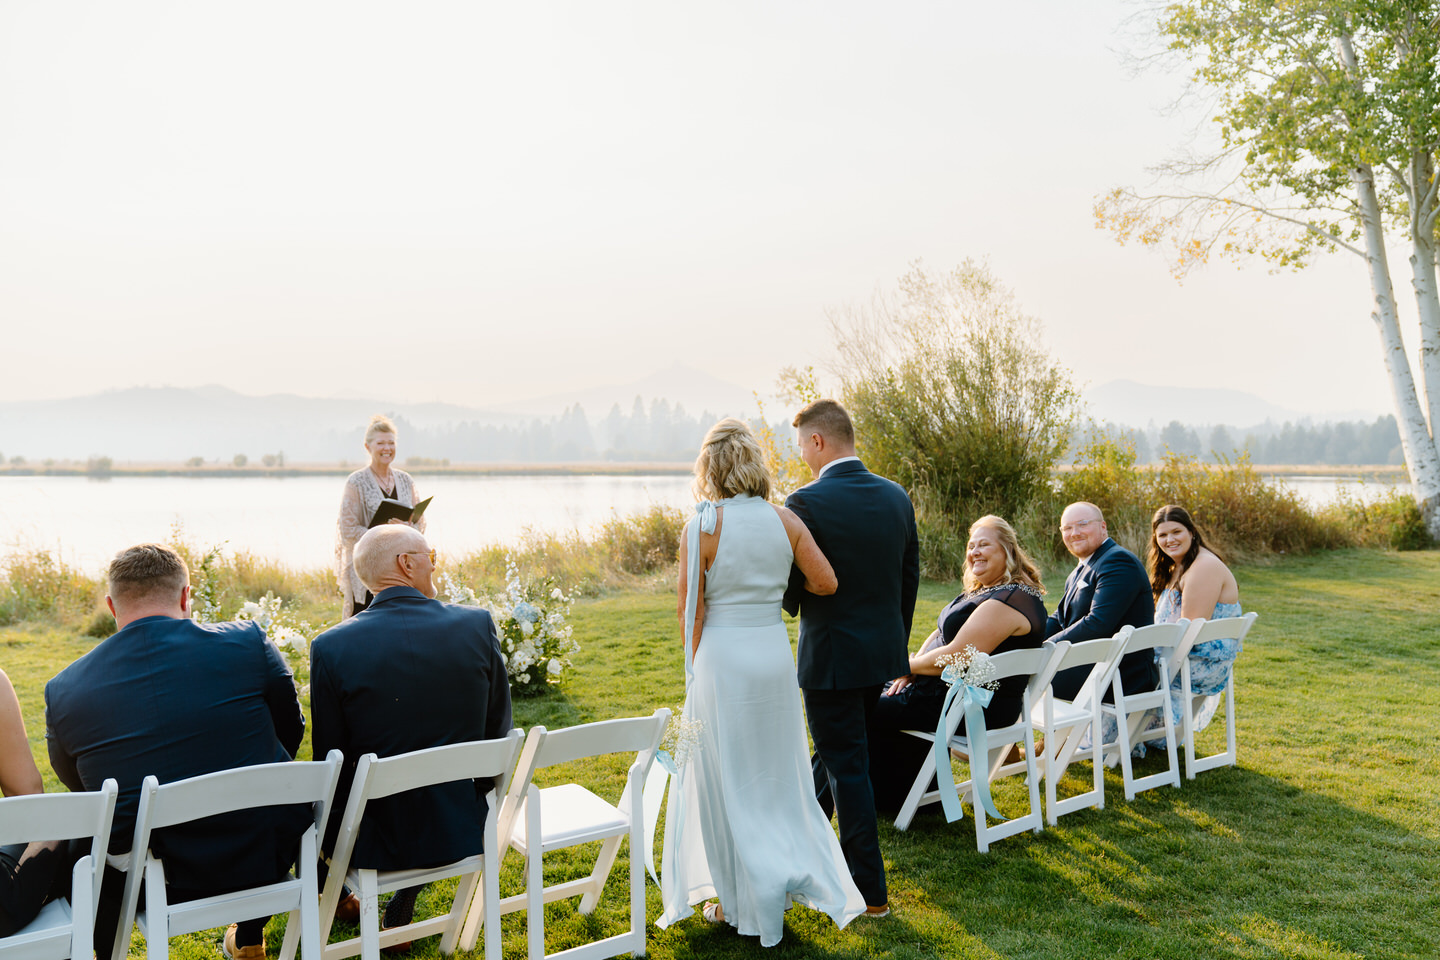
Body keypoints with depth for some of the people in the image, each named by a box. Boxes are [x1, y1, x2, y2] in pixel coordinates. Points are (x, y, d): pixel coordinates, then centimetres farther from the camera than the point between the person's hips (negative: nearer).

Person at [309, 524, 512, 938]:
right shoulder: (478, 625, -12)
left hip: (374, 840, -1)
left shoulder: (331, 647, -16)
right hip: (460, 830, 2)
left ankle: (341, 898, 52)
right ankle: (400, 915, 43)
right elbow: (497, 731, -3)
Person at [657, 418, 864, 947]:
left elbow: (690, 612, -9)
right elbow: (825, 582, -2)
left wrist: (697, 669, 4)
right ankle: (801, 870, 23)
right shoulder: (784, 519, -3)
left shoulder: (701, 528, -13)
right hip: (775, 653, 4)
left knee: (726, 784, 10)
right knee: (777, 774, 20)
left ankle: (743, 903, 21)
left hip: (722, 660, -4)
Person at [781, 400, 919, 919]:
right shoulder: (897, 496, 1)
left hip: (833, 655, -7)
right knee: (836, 752, 24)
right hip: (883, 651, 7)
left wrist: (794, 603, 10)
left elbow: (790, 591, -13)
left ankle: (870, 891, 15)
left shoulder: (807, 502, -19)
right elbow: (909, 577, 9)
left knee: (847, 766, 6)